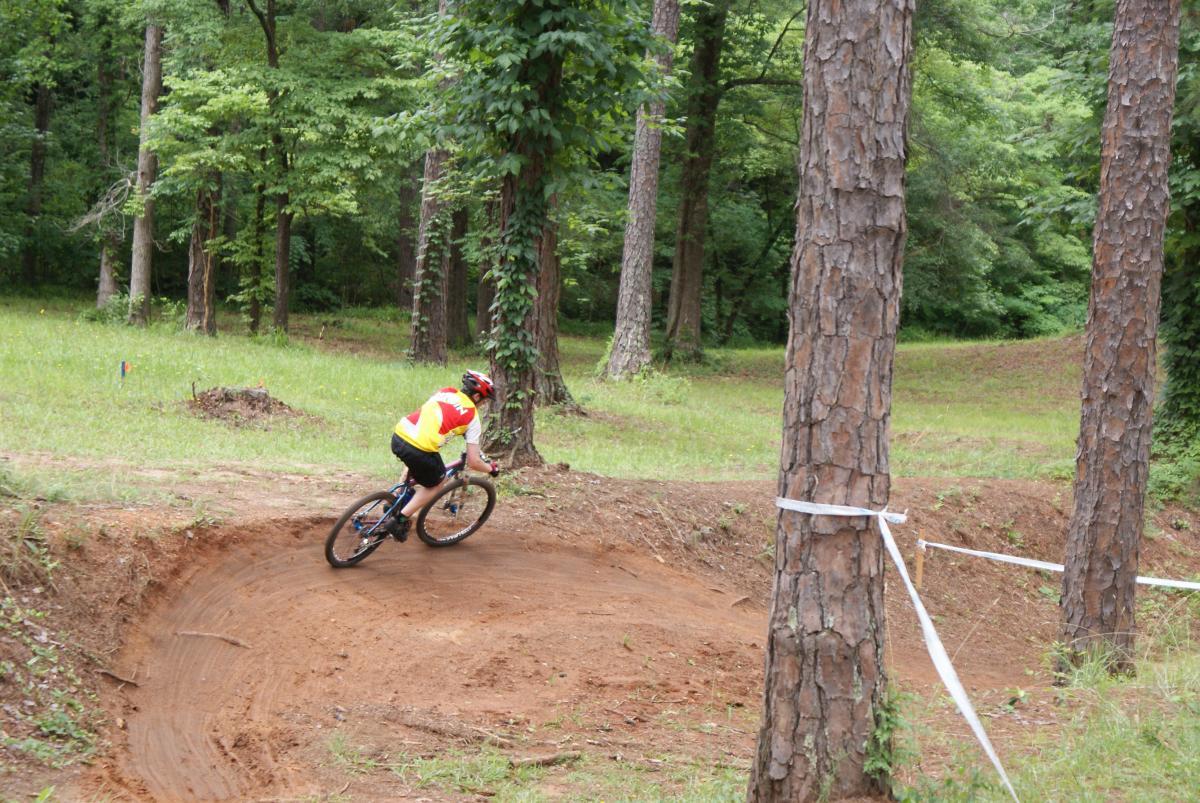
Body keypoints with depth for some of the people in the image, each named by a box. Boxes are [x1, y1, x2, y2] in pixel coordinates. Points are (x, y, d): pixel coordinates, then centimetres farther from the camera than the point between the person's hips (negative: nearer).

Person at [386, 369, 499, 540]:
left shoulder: (446, 391, 20)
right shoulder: (472, 417, 7)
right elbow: (473, 462, 7)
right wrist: (491, 468, 26)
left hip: (398, 436, 6)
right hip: (420, 449, -6)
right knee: (437, 482, 22)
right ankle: (400, 521, 14)